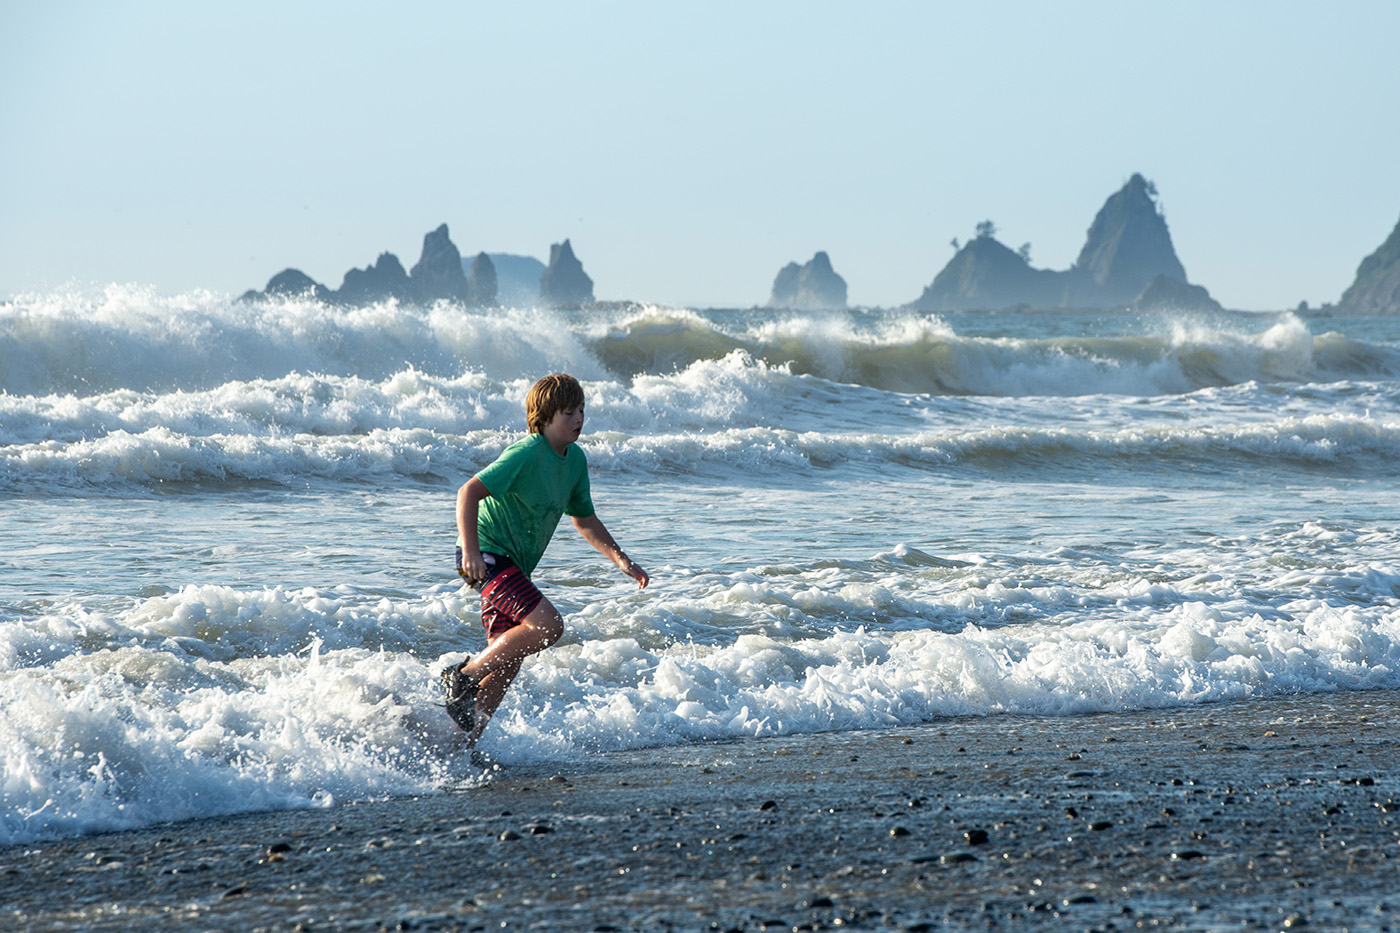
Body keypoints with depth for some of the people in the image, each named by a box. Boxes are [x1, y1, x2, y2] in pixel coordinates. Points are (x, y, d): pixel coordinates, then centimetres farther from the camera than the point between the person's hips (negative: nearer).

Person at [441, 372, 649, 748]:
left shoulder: (575, 460, 8)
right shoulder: (526, 454, -19)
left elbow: (584, 519, 21)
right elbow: (469, 492, -24)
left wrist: (621, 559, 12)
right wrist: (471, 553, -34)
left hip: (513, 565, 9)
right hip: (487, 555, -9)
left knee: (506, 662, 8)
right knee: (548, 624, -23)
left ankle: (469, 738, 16)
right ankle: (463, 675, -13)